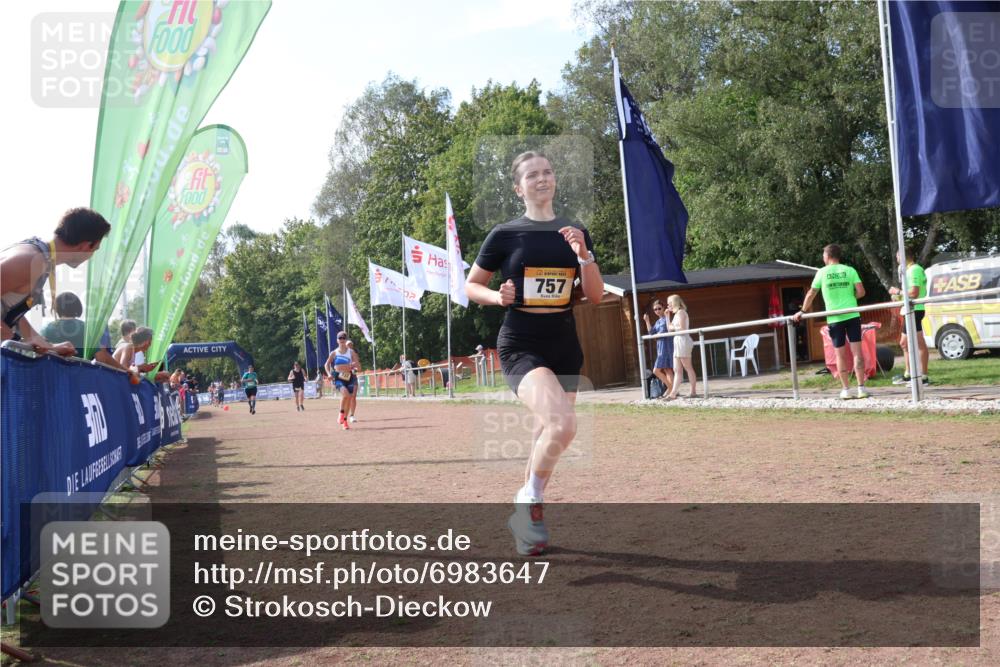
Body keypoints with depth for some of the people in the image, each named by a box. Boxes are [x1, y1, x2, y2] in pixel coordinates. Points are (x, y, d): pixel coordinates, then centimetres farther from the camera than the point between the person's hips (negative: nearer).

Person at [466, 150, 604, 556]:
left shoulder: (575, 233, 8)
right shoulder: (504, 235, -2)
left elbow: (595, 296, 5)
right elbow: (471, 286, 6)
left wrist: (583, 254, -11)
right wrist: (498, 297, -14)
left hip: (565, 349, 5)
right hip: (520, 348, -5)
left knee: (548, 436, 12)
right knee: (563, 423, -27)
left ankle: (525, 519, 33)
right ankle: (529, 501, -2)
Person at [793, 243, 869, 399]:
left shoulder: (822, 272, 2)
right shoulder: (849, 270, 3)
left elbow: (811, 294, 6)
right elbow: (861, 291, -4)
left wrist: (802, 312, 18)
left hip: (834, 318, 0)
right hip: (852, 315, 1)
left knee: (841, 354, 5)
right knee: (857, 351, 1)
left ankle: (846, 390, 9)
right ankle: (861, 388, -1)